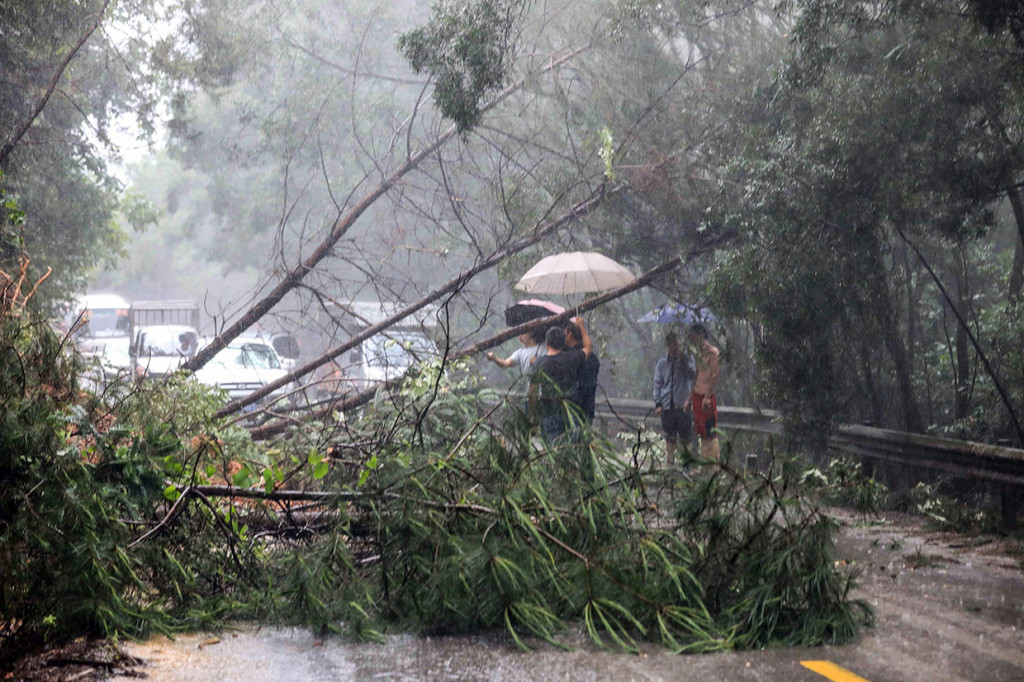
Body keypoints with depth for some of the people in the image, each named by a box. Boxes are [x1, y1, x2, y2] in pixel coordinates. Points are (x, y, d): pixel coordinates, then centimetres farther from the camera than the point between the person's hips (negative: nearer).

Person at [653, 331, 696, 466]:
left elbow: (692, 374, -14)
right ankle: (670, 462, 14)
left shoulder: (686, 360, 3)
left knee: (685, 437, -3)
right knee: (669, 438, 7)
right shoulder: (662, 363, 9)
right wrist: (657, 403, 2)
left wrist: (682, 361, -20)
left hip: (682, 405, -2)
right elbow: (657, 384, 10)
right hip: (667, 406, 2)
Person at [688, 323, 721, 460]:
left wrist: (707, 397, -22)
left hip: (707, 397, -8)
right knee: (702, 433, 10)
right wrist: (689, 399, 19)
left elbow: (715, 377, -15)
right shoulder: (697, 353, 17)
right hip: (697, 396, 8)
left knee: (711, 433, -8)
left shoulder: (712, 352, -9)